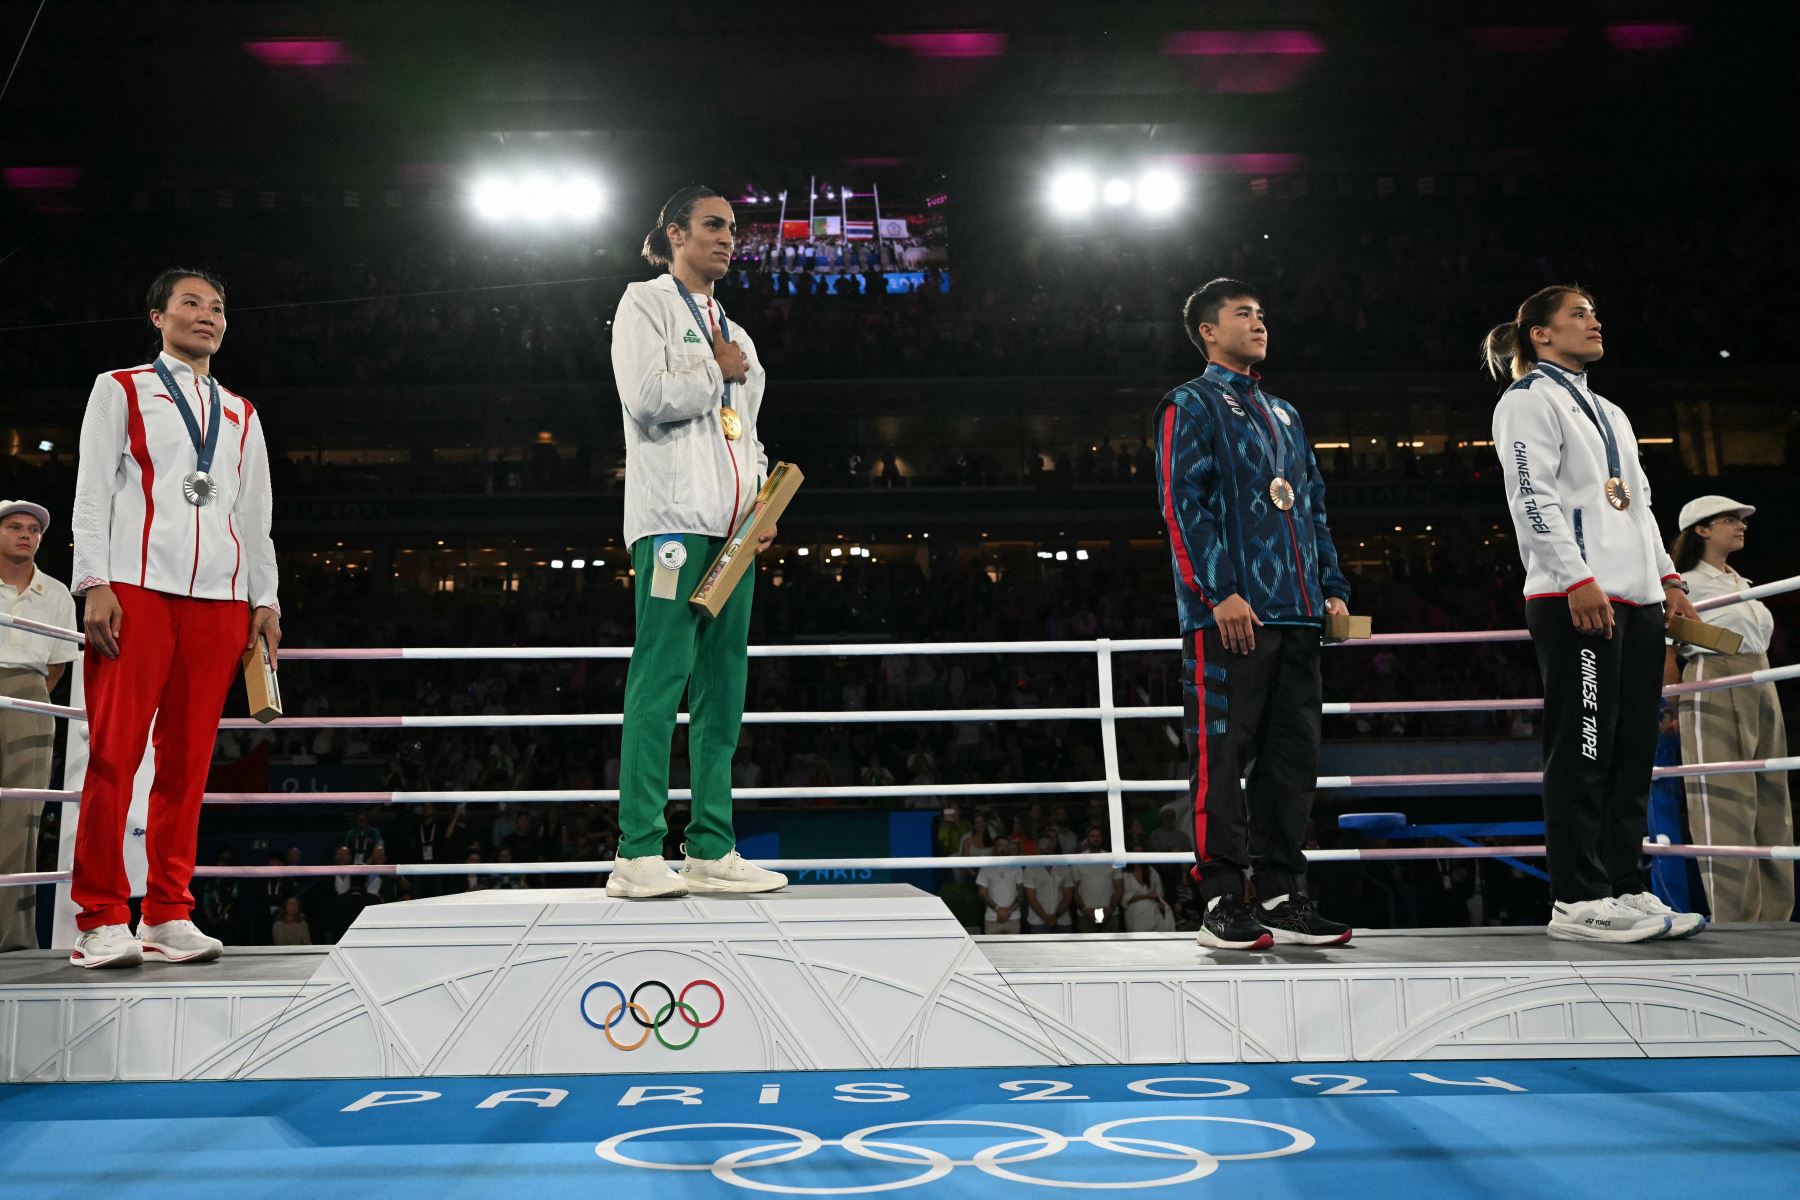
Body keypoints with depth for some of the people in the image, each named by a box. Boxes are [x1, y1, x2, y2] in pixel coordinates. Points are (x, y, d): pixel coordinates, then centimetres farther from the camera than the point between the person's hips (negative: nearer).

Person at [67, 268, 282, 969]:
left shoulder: (241, 414, 24)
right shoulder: (120, 390, 14)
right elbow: (92, 492, 4)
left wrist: (265, 599, 11)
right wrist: (95, 584, -8)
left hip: (220, 597, 4)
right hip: (136, 588, -3)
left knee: (189, 756, 1)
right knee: (114, 752, -8)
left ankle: (168, 916, 4)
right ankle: (101, 921, -5)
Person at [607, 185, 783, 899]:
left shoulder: (735, 335, 26)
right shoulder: (646, 304, 5)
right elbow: (648, 396, -12)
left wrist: (763, 502, 9)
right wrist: (718, 370, 0)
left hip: (733, 525, 8)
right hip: (674, 516, -8)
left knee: (724, 684, 4)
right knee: (660, 677, -13)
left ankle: (712, 851, 8)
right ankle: (638, 854, -12)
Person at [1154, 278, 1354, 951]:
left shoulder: (1284, 415, 25)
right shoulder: (1191, 406, 2)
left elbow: (1313, 509, 25)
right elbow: (1183, 504, -8)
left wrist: (1332, 587, 13)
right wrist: (1220, 593, -17)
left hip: (1295, 615, 8)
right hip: (1229, 616, -7)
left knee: (1293, 753, 7)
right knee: (1223, 754, -6)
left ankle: (1282, 896, 14)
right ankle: (1222, 903, -1)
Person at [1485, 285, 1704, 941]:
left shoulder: (1610, 413, 27)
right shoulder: (1529, 400, 1)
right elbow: (1533, 495, -11)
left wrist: (1666, 575, 16)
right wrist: (1577, 578, -19)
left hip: (1636, 596, 9)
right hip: (1574, 598, -9)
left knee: (1632, 751, 6)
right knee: (1583, 749, -9)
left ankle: (1625, 888, 10)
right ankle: (1577, 901, -6)